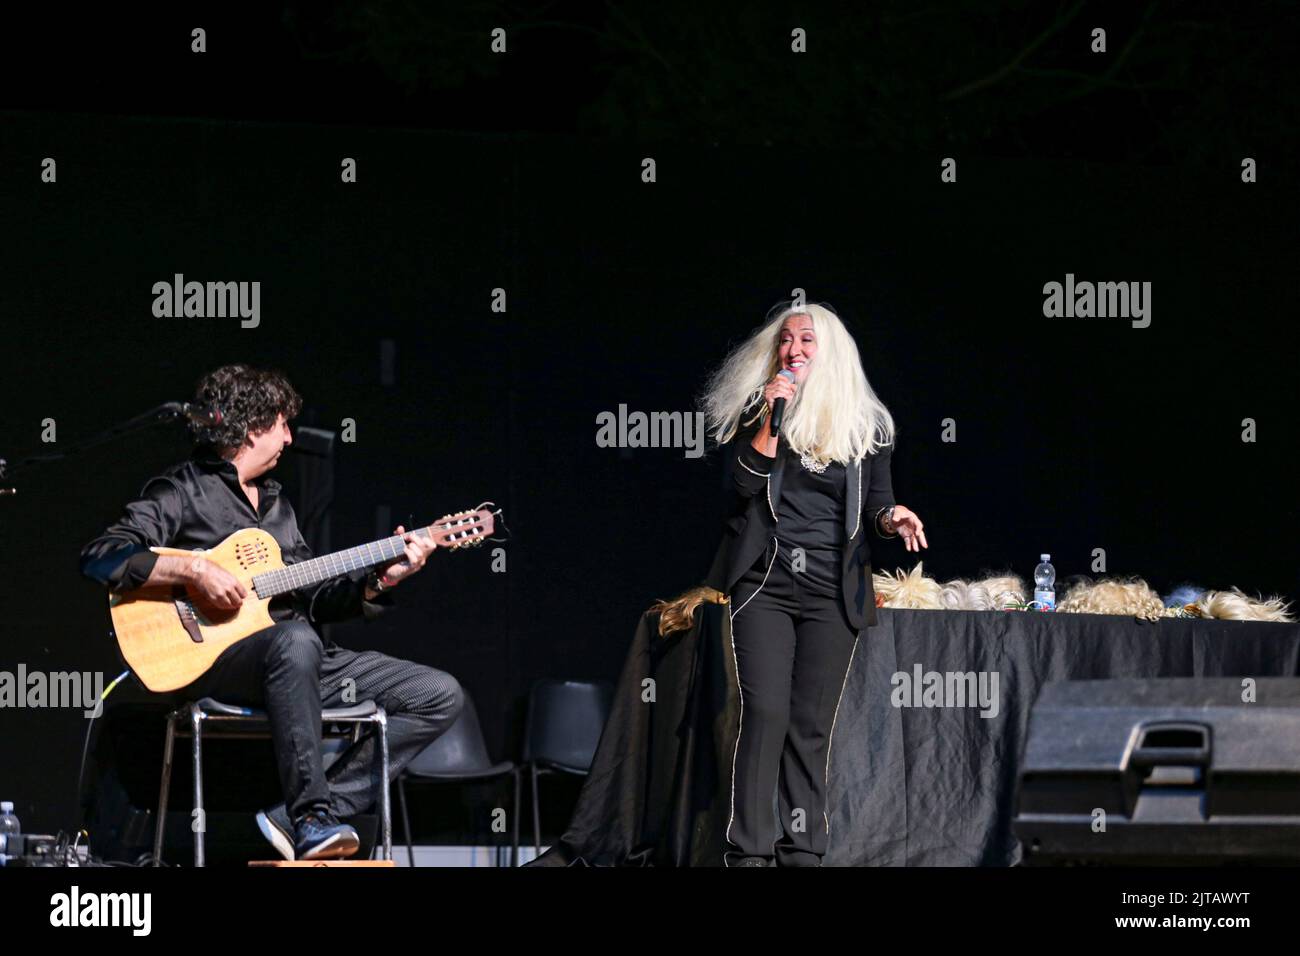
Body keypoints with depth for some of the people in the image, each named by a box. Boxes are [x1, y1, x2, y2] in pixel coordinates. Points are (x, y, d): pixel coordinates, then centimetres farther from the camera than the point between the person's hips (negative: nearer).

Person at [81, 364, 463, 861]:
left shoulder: (275, 503, 24)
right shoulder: (181, 493, 0)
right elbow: (98, 558, -14)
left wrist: (381, 580, 6)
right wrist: (195, 570, -21)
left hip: (299, 657, 8)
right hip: (214, 660, -8)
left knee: (440, 695, -3)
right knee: (295, 642, -42)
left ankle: (300, 817, -14)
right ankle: (311, 821, -38)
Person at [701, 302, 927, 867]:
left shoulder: (864, 424, 8)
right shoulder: (757, 410, 6)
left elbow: (877, 504, 11)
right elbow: (746, 483, -7)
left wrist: (893, 518, -12)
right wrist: (772, 416, -15)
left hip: (832, 593, 1)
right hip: (765, 586, -1)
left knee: (813, 725, 2)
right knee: (765, 714, -12)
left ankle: (802, 851, 4)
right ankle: (749, 849, -13)